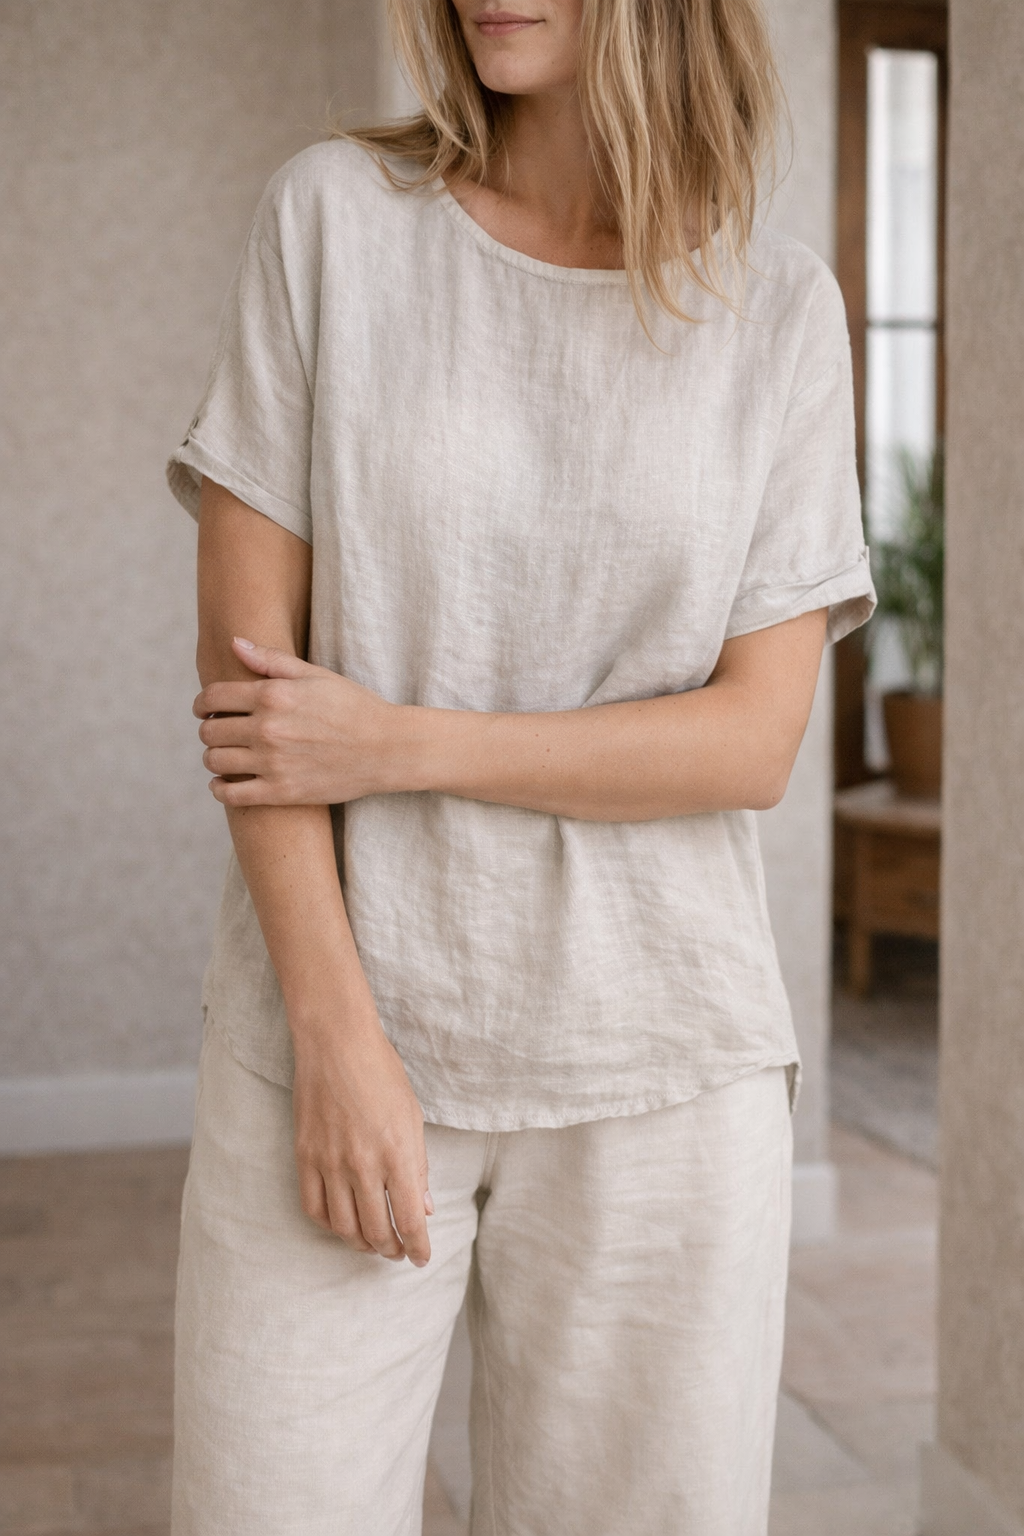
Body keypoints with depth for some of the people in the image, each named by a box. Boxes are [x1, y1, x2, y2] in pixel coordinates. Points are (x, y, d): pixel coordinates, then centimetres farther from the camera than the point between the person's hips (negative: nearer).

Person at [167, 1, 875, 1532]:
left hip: (658, 1058, 1)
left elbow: (756, 740, -3)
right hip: (337, 1026, 0)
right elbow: (246, 654, -3)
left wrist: (397, 742, -11)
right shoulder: (335, 216, 1)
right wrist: (340, 1033, -9)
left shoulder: (779, 308, 2)